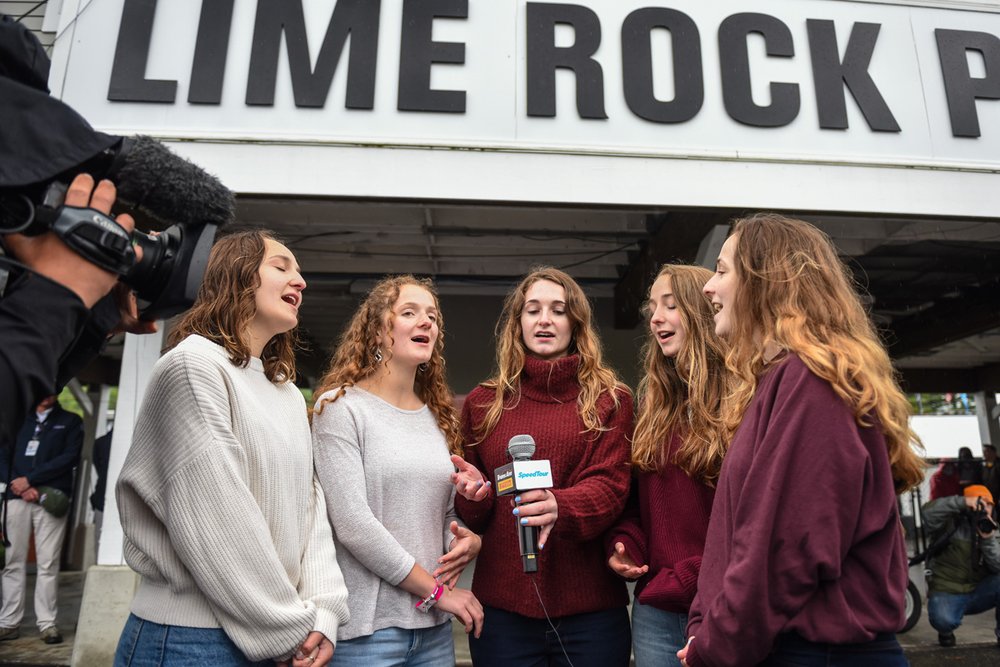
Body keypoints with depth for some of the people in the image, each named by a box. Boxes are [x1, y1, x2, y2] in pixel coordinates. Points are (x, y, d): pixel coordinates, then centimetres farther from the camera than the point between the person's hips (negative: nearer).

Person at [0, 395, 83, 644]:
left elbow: (69, 458, -3)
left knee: (48, 564, -2)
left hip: (50, 499, -2)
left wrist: (29, 479, -9)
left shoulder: (71, 422, 9)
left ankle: (47, 623, 3)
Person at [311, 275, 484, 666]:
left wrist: (467, 540, -7)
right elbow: (352, 523, -17)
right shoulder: (340, 406, -9)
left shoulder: (440, 417, 10)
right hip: (366, 626, -5)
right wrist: (436, 591, -12)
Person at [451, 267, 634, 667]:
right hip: (501, 606, 2)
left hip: (590, 607, -1)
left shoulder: (610, 401, 2)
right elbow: (471, 515, 14)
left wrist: (559, 506, -30)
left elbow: (609, 486, -10)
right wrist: (474, 493, -10)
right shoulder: (482, 403, 7)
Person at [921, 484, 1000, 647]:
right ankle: (946, 631, 6)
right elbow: (928, 511, -29)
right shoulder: (950, 526, -6)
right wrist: (963, 502, -32)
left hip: (978, 593, 4)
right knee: (943, 620, -35)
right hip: (947, 593, -4)